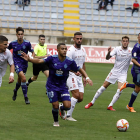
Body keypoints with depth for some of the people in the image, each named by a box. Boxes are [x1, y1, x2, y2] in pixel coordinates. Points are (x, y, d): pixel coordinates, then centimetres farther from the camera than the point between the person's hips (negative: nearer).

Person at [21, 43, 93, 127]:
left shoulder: (70, 61, -8)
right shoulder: (52, 59, -13)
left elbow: (80, 70, 5)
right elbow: (39, 61, -22)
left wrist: (87, 78, -8)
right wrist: (29, 59, -39)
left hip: (63, 86, 2)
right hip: (52, 86, -2)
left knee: (67, 106, -11)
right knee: (55, 106, -6)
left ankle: (62, 109, 29)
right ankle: (56, 122, 24)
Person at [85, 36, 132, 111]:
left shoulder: (130, 51, -8)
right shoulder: (117, 49, -9)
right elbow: (107, 58, -16)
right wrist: (109, 52, -37)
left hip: (123, 74, 0)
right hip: (114, 72, 0)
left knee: (119, 91, -16)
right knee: (103, 87, 3)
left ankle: (110, 106, -3)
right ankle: (92, 102, 16)